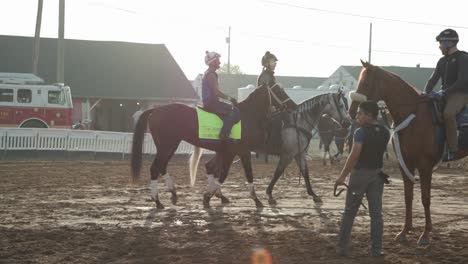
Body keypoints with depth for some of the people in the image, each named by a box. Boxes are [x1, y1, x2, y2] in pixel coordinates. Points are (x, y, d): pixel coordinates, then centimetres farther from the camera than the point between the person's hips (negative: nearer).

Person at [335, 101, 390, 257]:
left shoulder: (361, 132, -16)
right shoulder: (385, 133, 3)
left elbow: (354, 155, -24)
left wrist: (342, 176, -21)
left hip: (360, 173, -4)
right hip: (377, 174, 5)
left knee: (349, 212, 7)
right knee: (376, 213, 6)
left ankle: (342, 247, 11)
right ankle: (376, 250, 6)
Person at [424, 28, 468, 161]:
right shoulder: (442, 61, 16)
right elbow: (433, 79, 14)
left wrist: (446, 91, -21)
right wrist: (425, 93, -3)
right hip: (445, 94, 9)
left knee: (448, 113, -36)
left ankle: (452, 149, -31)